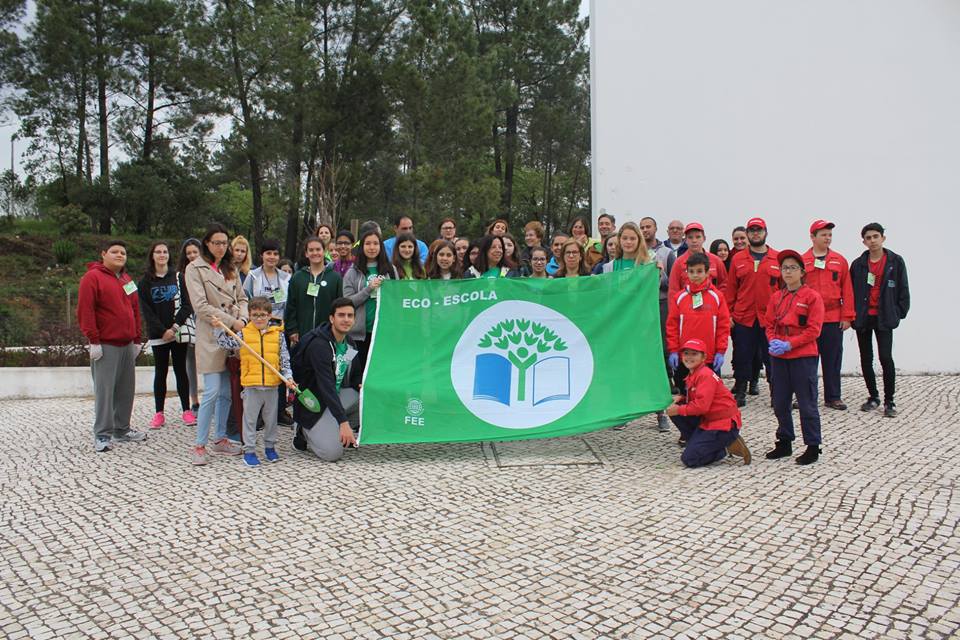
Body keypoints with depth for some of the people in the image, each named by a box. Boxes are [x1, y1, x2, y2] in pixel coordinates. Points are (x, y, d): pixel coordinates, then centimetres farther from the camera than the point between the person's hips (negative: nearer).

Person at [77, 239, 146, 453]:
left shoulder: (127, 280, 18)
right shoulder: (92, 277, -4)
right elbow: (85, 311, -11)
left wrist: (137, 339, 16)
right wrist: (93, 340, -15)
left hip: (127, 345, 7)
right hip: (105, 346, -7)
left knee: (126, 390, 10)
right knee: (104, 391, -5)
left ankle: (122, 429, 20)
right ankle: (102, 435, 2)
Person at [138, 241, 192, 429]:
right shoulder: (145, 282, 5)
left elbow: (187, 304, 0)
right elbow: (146, 311, -1)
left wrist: (175, 326, -12)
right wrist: (163, 331, -11)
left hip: (178, 332, 0)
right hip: (158, 335, 0)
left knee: (181, 371, 3)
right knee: (160, 372, 3)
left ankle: (186, 410, 8)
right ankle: (159, 413, 8)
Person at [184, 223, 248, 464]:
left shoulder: (231, 268, 16)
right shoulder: (195, 269, -2)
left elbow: (242, 298, 17)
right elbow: (201, 306, -11)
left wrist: (244, 319, -4)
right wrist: (231, 322, -15)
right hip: (211, 336, -6)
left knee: (227, 392, 9)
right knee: (212, 392, -10)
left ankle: (220, 439, 20)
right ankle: (199, 445, 0)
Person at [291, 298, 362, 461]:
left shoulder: (349, 343, 3)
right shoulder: (318, 345, -25)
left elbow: (353, 376, 15)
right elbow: (326, 386, -34)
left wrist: (361, 385, -11)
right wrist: (343, 421, -40)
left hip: (336, 396, 8)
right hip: (313, 405, -8)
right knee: (333, 453, -21)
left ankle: (348, 434, 5)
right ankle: (304, 434, 8)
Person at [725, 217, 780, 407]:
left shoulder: (778, 258, 4)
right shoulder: (737, 259, 6)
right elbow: (730, 289, 6)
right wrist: (729, 314, 2)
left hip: (770, 318, -1)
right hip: (742, 318, 1)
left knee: (772, 357, 6)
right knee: (742, 357, 7)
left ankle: (776, 393, 18)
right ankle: (740, 393, 18)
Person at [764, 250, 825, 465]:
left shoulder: (812, 296, -6)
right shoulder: (776, 297, 9)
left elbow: (813, 330, -11)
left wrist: (789, 344, -18)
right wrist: (773, 341, -8)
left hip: (803, 357, -5)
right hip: (778, 358, 5)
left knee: (807, 404, 2)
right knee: (780, 403, 12)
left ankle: (813, 447, 13)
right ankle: (784, 443, 25)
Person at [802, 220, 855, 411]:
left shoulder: (840, 261, 6)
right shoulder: (802, 261, 1)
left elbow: (847, 290, 5)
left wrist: (847, 316, -1)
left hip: (834, 319, 1)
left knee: (833, 359, 7)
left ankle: (833, 397, 18)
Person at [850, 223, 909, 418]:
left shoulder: (896, 262, 2)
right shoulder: (858, 264, 6)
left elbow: (903, 290, 3)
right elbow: (851, 291, 8)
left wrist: (899, 313, -2)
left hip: (884, 319, -3)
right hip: (863, 318, 3)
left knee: (886, 358, -10)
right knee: (866, 360, 8)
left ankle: (889, 401, 1)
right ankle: (873, 396, 22)